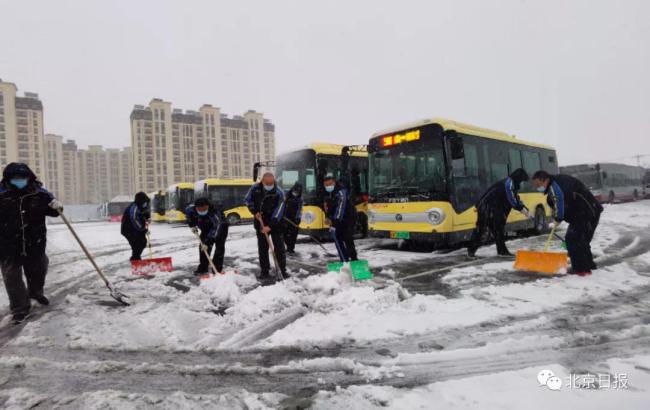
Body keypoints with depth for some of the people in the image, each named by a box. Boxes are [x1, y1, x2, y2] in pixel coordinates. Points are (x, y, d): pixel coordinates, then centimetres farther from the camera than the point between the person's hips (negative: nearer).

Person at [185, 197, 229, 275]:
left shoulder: (215, 213, -43)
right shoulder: (192, 209, -25)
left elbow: (215, 229, -46)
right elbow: (188, 211, 1)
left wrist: (207, 242, -50)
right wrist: (193, 225, -7)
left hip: (220, 227, -5)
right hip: (206, 227, 6)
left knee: (219, 246, -16)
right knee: (203, 245, -3)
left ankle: (218, 268, -9)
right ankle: (203, 268, 8)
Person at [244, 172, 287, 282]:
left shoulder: (279, 192, -19)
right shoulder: (255, 188, -9)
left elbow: (278, 211, -22)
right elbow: (247, 200, 7)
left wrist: (270, 226, -29)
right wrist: (255, 211, -7)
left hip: (275, 223, -2)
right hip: (260, 223, 3)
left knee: (279, 248, 0)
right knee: (262, 248, 6)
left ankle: (283, 271, 12)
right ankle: (264, 272, 16)